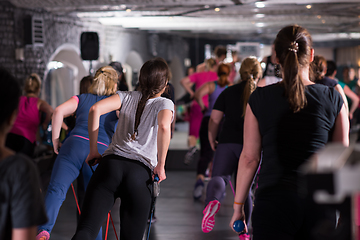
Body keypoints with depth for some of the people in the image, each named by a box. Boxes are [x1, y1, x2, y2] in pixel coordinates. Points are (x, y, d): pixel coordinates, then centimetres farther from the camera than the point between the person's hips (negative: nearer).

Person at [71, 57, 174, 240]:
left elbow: (95, 110, 2)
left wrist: (93, 150, 7)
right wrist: (160, 166, -5)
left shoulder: (127, 97, 19)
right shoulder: (165, 104, 11)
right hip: (141, 172, -1)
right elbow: (164, 127, -13)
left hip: (111, 163, 2)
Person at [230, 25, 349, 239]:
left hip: (273, 200, -1)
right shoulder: (332, 99, 1)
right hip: (320, 201, 1)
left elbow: (249, 158, 0)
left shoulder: (260, 99, -1)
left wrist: (238, 205, 10)